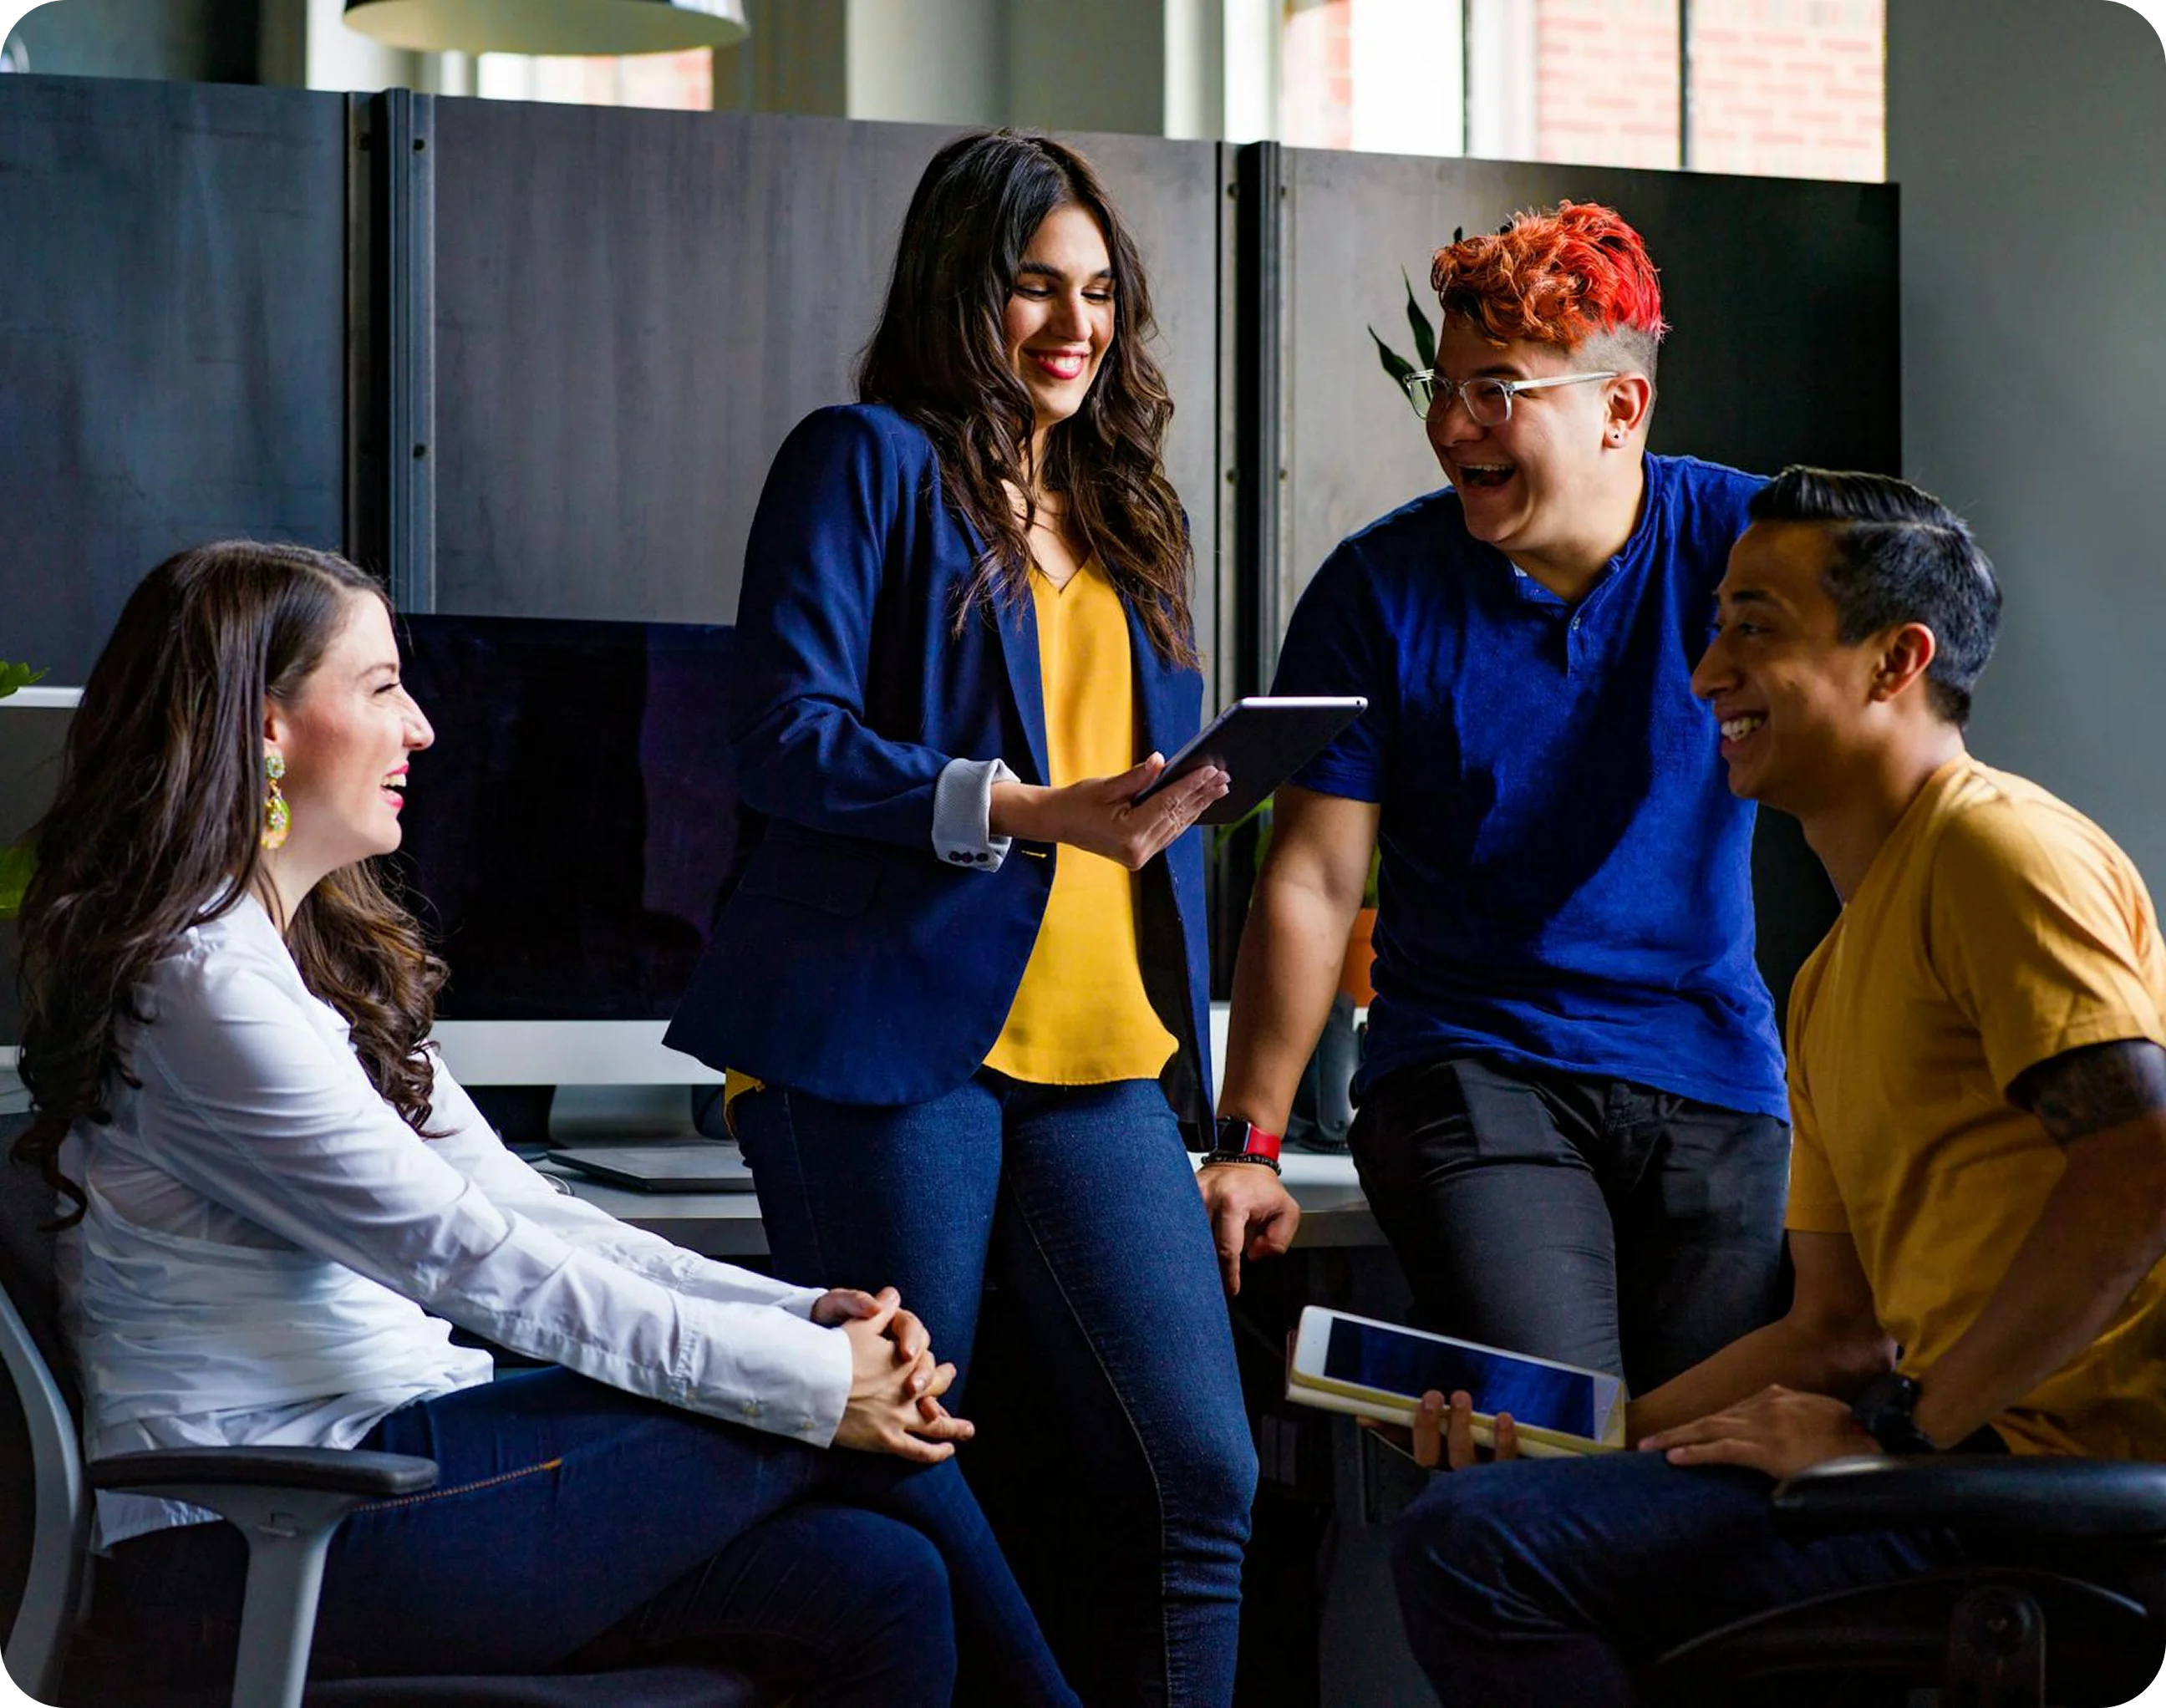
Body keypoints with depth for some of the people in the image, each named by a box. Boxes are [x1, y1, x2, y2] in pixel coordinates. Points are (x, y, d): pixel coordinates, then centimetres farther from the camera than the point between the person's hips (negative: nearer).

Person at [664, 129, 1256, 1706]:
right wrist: (1038, 813, -19)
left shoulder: (1122, 510, 22)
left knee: (1196, 1471, -4)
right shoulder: (867, 461, 2)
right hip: (888, 1037, -5)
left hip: (1098, 1057, 6)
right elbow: (789, 736, -9)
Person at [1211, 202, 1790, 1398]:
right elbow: (1311, 883, 1)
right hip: (1468, 1069, -1)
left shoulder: (1745, 544, -1)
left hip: (1713, 1083, 2)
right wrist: (1246, 1140, -3)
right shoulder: (1379, 589, 0)